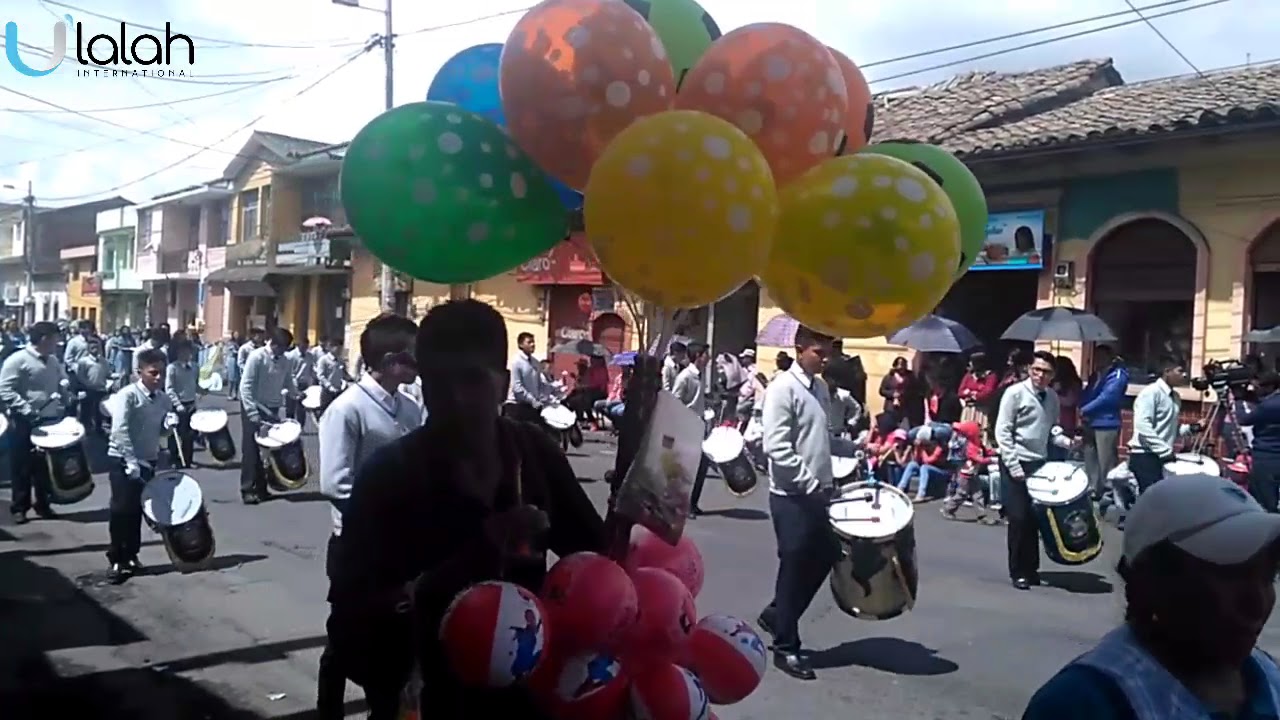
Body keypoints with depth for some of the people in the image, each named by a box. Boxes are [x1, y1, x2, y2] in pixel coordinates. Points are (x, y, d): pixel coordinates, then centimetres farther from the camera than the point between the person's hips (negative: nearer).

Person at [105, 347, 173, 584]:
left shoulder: (164, 400, 4)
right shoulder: (128, 395, -15)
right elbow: (120, 431, -23)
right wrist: (131, 461, -28)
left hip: (147, 460, 6)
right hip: (122, 459, -5)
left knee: (137, 510, 12)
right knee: (121, 510, -5)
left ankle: (131, 556, 24)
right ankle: (117, 560, 4)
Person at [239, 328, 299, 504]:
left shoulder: (286, 362, 3)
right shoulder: (257, 357, -14)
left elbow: (289, 385, 13)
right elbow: (246, 386, -19)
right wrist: (253, 413, -25)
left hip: (272, 409, 5)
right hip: (254, 408, -5)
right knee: (251, 450, -1)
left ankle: (261, 488, 19)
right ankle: (247, 490, 6)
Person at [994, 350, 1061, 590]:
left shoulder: (1052, 397, 8)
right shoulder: (1015, 393, -11)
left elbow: (1052, 429, 15)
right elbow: (1002, 432, -14)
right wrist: (1014, 467, -17)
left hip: (1040, 462, 6)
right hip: (1016, 462, -6)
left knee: (1034, 517, 9)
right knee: (1018, 518, -3)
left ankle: (1031, 568, 22)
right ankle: (1018, 572, 9)